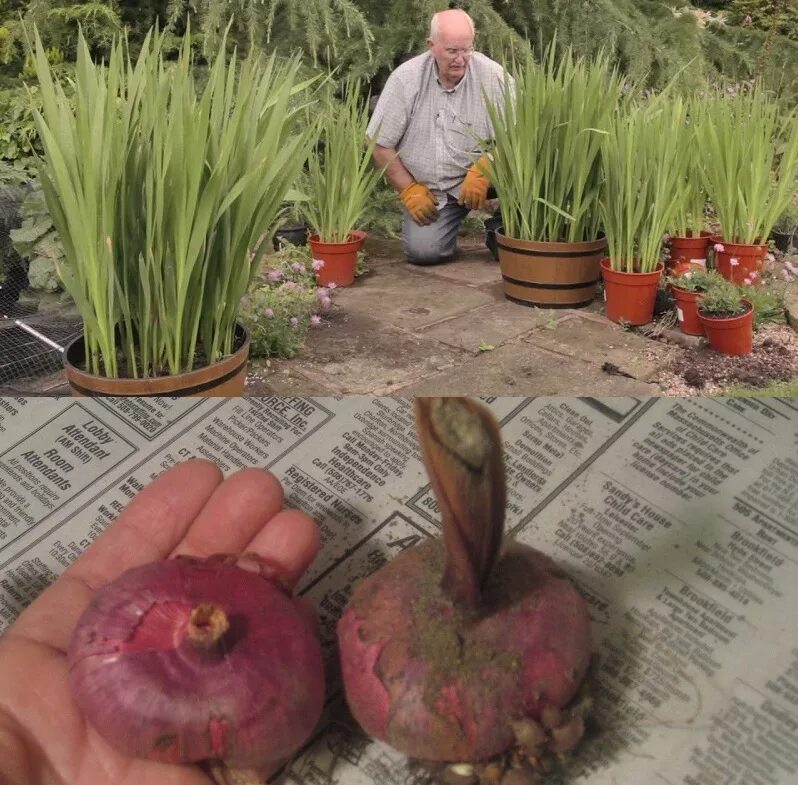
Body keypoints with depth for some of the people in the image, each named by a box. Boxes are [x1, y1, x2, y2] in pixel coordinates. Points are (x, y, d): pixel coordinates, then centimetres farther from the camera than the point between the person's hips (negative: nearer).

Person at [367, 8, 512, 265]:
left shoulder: (493, 75, -9)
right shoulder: (405, 79, -7)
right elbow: (380, 144, -2)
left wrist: (481, 172, -27)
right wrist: (409, 190, -5)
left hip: (477, 178, 0)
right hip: (428, 190, 0)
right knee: (422, 251, -20)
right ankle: (443, 220, 17)